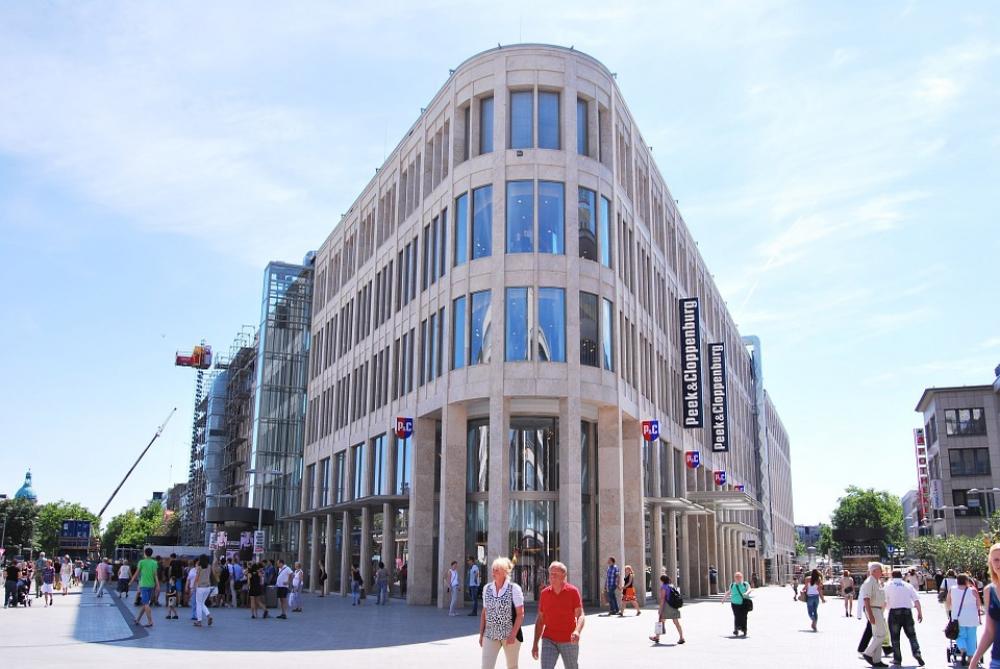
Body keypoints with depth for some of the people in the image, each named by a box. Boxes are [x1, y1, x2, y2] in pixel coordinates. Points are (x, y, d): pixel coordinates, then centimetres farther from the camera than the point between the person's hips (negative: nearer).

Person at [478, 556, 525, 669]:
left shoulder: (514, 589, -8)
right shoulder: (487, 588, 5)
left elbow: (520, 614, -9)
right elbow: (484, 612, 12)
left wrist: (513, 634, -15)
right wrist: (481, 634, 9)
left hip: (510, 635, -3)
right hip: (490, 635, 3)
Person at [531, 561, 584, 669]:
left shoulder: (573, 591, -5)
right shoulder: (544, 593, 4)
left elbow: (580, 616, -11)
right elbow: (540, 620, 10)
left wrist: (577, 631, -32)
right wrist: (535, 644, 7)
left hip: (569, 641, -2)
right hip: (549, 640, 2)